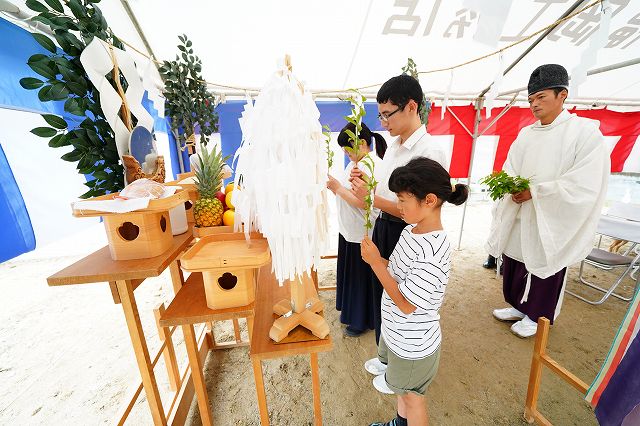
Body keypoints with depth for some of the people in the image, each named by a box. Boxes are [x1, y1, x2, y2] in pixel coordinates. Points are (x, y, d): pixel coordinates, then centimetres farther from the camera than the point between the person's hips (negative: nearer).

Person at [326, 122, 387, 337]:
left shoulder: (375, 166, -21)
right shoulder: (355, 163, 9)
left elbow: (363, 202, -27)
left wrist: (338, 188, -19)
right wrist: (334, 186, -6)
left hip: (362, 235, -9)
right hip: (349, 231, 9)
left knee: (361, 277, 10)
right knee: (349, 273, 22)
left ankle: (363, 321, 33)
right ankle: (350, 310, 45)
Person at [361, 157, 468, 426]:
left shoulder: (432, 253, -34)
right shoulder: (412, 230, -7)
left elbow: (407, 304, -27)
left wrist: (376, 263, -27)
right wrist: (377, 259, -14)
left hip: (414, 344, -8)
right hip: (398, 332, 8)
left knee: (412, 396, 21)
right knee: (401, 386, 32)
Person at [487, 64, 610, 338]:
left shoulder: (586, 132, -8)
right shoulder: (526, 134, 8)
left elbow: (585, 185, -15)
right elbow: (510, 170, 7)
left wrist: (535, 192, -18)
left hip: (551, 222, -5)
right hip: (519, 218, 5)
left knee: (543, 269, 10)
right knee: (514, 264, 14)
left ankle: (536, 317, 31)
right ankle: (518, 306, 36)